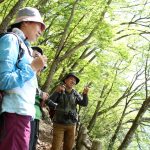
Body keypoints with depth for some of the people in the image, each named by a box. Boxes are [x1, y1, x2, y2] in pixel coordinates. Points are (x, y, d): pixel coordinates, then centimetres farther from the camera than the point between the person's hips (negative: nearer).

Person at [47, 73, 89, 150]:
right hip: (59, 123, -4)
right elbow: (49, 102, -13)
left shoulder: (75, 94, 5)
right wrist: (56, 91, -28)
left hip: (71, 124, 4)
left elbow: (84, 103, -2)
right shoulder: (59, 90, -4)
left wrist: (85, 94, -20)